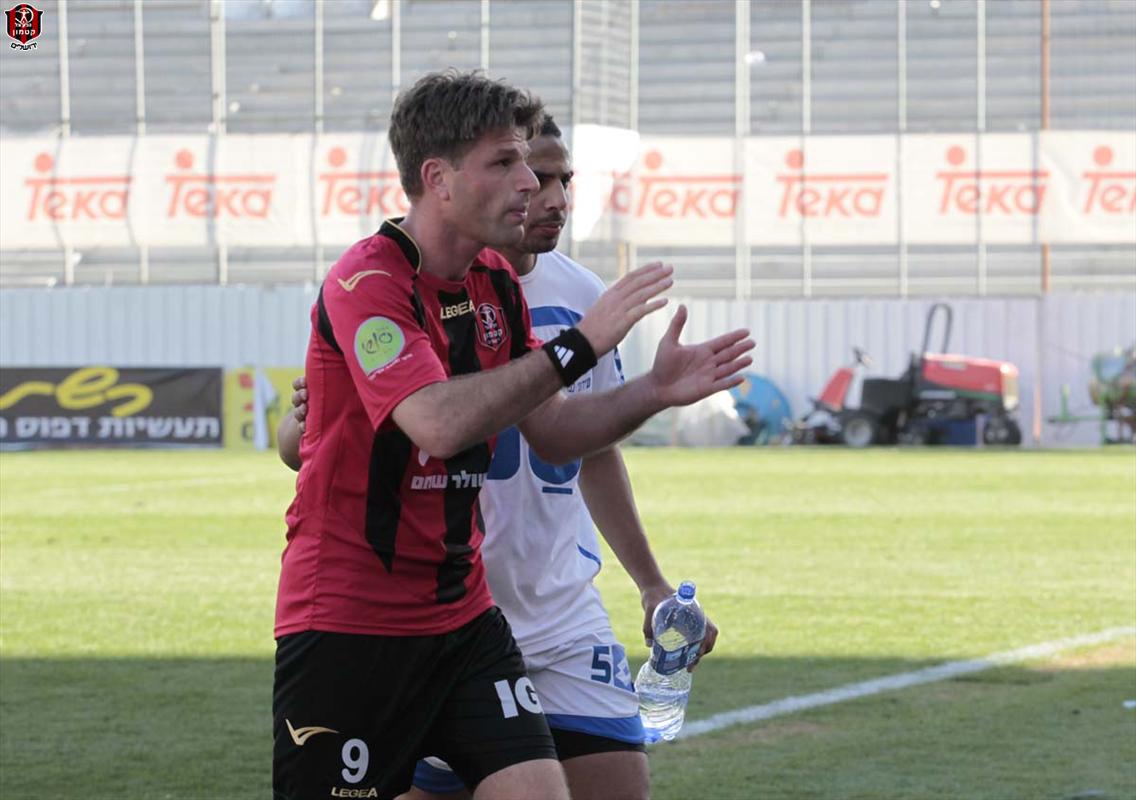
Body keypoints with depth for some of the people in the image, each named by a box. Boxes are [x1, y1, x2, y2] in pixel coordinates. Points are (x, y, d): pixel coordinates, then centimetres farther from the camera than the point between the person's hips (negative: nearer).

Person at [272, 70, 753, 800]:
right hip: (347, 626, -7)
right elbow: (439, 424, -32)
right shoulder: (367, 283, -17)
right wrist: (577, 348, -29)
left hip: (463, 616, 7)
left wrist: (652, 393, -2)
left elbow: (551, 433, 15)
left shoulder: (497, 282, 9)